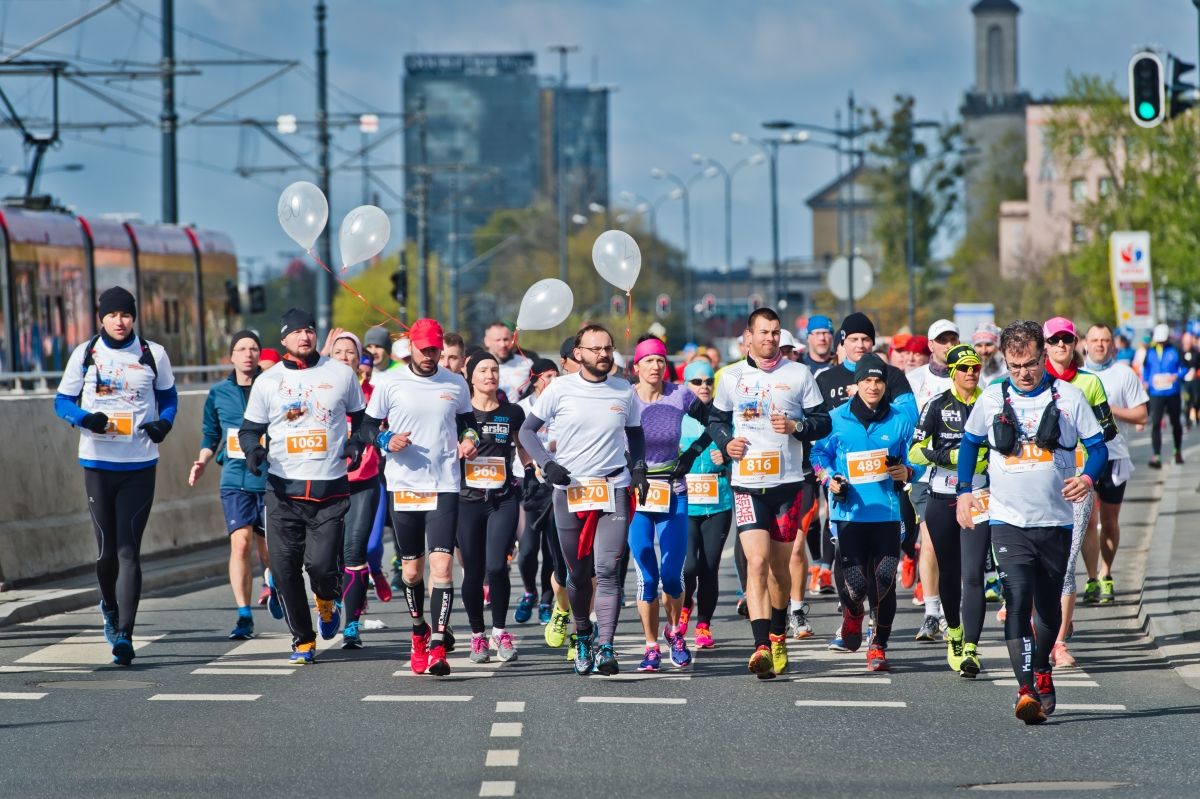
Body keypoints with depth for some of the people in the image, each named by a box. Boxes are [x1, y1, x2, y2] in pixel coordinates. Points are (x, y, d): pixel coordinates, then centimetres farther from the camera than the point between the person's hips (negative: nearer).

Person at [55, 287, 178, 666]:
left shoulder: (153, 355, 3)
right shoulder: (85, 354, 3)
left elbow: (168, 396, 16)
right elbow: (62, 401, 7)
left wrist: (164, 422, -6)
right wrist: (86, 418, -15)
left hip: (140, 464, -1)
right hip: (97, 461, 1)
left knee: (129, 549, -9)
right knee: (107, 547, 6)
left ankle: (124, 633, -13)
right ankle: (110, 606, 36)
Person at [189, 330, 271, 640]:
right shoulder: (219, 393, 8)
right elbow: (211, 435, 16)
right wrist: (202, 461, 2)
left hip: (269, 478, -1)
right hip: (234, 479, 1)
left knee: (266, 546, 8)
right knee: (240, 542, -14)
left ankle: (272, 582, 44)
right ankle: (244, 616, -12)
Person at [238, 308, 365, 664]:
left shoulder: (341, 374, 7)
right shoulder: (267, 382, 7)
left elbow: (363, 417, 18)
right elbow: (249, 428, 13)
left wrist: (356, 444, -1)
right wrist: (253, 449, -9)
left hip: (331, 490, -1)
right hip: (283, 489, 1)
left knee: (321, 564, -13)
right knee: (285, 569, -3)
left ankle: (327, 602, 23)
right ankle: (303, 640, 13)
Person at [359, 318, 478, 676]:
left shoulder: (456, 385, 6)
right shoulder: (390, 384, 1)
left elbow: (469, 420, 22)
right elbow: (367, 427, 6)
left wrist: (469, 439, 1)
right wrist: (386, 440, -14)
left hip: (445, 485, 0)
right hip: (403, 485, 1)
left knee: (442, 563, -14)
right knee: (411, 568, 9)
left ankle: (437, 647, -18)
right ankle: (419, 632, 33)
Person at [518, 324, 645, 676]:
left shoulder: (624, 392, 7)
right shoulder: (560, 389, -1)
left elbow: (636, 434, 22)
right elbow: (527, 430, 4)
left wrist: (638, 468, 5)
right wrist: (547, 463, -11)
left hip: (614, 491, 0)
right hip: (569, 491, 0)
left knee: (607, 571, -13)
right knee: (578, 574, 9)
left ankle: (604, 647, -15)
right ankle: (582, 634, 32)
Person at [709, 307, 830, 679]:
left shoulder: (799, 374, 5)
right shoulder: (732, 377, 8)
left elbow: (823, 421, 7)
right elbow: (716, 420, 19)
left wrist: (797, 427, -13)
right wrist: (726, 441, -2)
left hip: (788, 484, 1)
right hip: (747, 484, -1)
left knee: (779, 566, 10)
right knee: (757, 562, -16)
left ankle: (778, 635, 31)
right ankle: (761, 645, -24)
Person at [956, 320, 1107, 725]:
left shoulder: (1068, 396, -1)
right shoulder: (992, 399, 3)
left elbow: (1098, 446, 3)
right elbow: (970, 442, 18)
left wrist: (1087, 477, -17)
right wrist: (964, 490, 8)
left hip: (1056, 521, 1)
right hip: (1008, 520, -1)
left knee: (1049, 606, 13)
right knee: (1018, 599, -18)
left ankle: (1041, 669, 40)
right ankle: (1027, 690, -26)